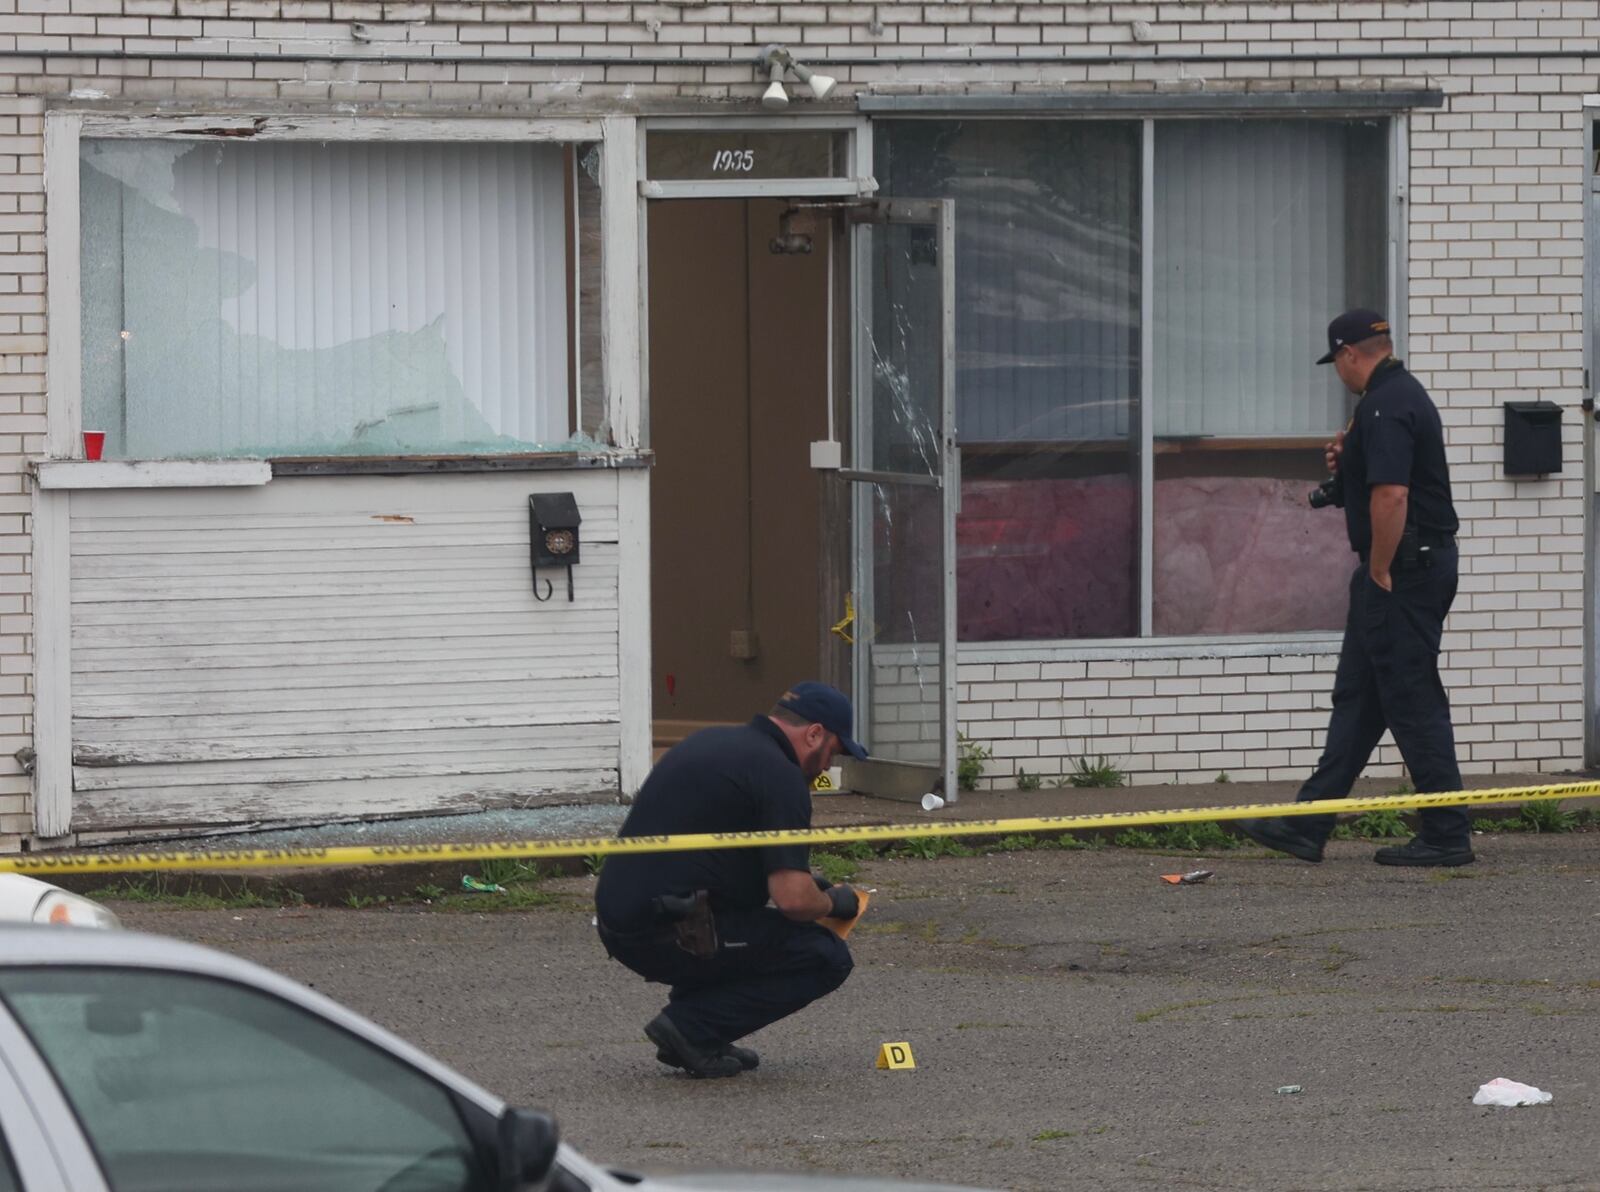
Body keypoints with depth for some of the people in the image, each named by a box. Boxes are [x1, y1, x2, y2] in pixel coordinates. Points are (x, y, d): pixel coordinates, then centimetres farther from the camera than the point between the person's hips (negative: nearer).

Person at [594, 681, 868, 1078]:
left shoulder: (709, 741, 20)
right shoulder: (779, 775, -8)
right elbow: (793, 899, -15)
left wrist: (805, 881, 30)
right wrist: (833, 903, 7)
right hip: (669, 936, -9)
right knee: (826, 958, 0)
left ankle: (692, 1027, 18)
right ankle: (691, 1027, -5)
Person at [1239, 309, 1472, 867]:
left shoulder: (1383, 407, -18)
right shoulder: (1405, 393, 16)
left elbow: (1391, 494, -27)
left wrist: (1380, 573, -19)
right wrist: (1348, 463, 12)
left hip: (1401, 569, -11)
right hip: (1421, 564, 11)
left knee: (1413, 700, -6)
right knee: (1357, 696, 11)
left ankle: (1447, 836, -2)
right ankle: (1307, 827, 15)